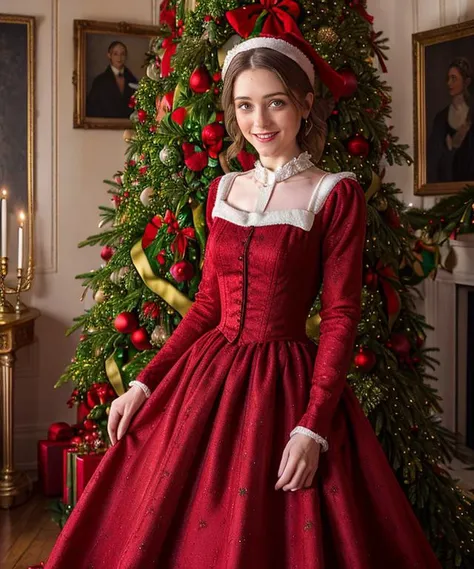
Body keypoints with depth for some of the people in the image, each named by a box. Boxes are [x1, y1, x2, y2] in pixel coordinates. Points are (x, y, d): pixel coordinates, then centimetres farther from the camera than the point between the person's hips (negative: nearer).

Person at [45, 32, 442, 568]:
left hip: (287, 383, -5)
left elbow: (341, 317, -9)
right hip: (206, 378, 5)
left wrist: (313, 427, -18)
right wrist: (143, 384, 5)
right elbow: (207, 305, 11)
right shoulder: (223, 190, 8)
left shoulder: (335, 195, -7)